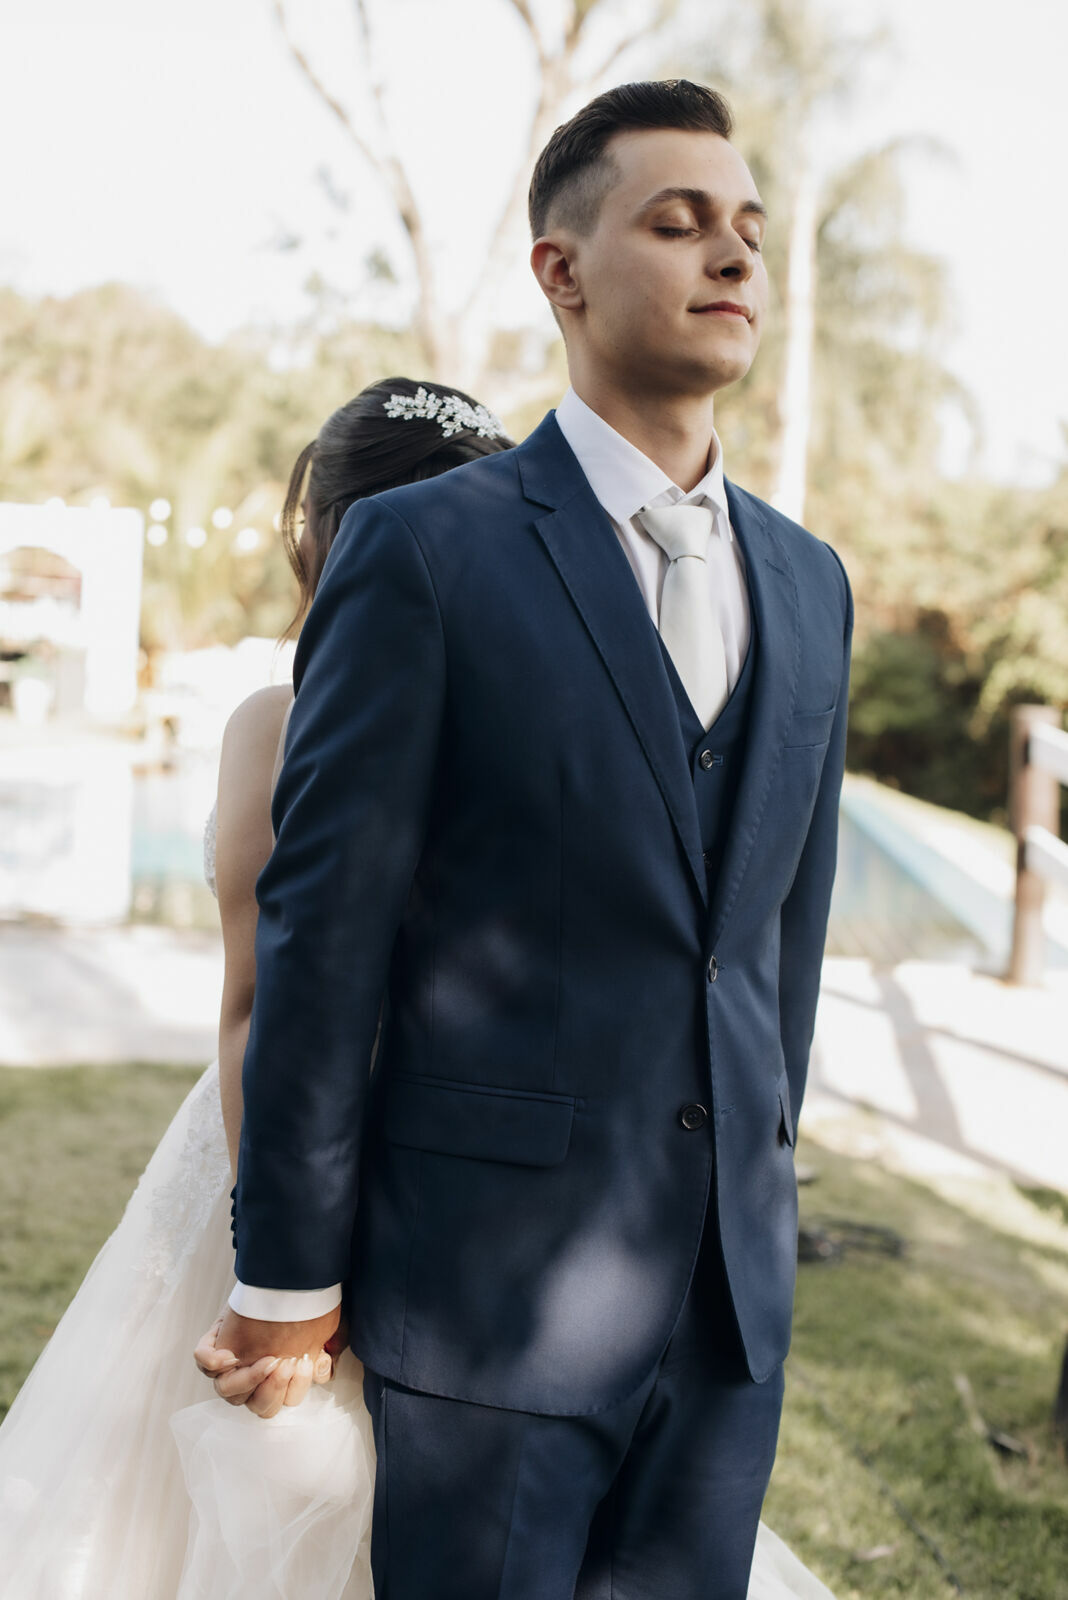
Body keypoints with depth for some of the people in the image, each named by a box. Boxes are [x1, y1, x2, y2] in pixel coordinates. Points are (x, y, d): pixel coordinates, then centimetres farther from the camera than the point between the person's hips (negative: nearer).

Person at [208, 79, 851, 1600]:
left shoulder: (809, 582, 9)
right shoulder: (424, 549, -8)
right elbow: (322, 928, -9)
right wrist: (289, 1274, -7)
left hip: (734, 1292, 5)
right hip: (492, 1284, -5)